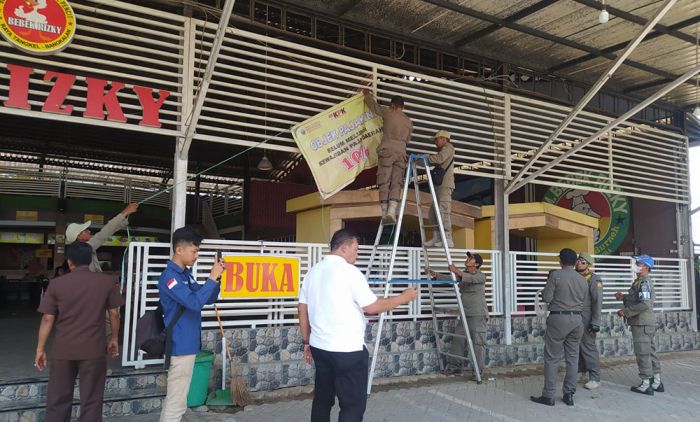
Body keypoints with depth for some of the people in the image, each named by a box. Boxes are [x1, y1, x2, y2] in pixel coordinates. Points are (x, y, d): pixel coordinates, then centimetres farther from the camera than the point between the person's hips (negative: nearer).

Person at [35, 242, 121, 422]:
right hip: (94, 349, -1)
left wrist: (40, 349, 6)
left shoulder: (56, 283, -3)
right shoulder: (107, 281, -4)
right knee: (91, 400, 8)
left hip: (63, 350, 1)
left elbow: (47, 318, -3)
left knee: (58, 399, 14)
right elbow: (114, 314, 0)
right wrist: (114, 338, 14)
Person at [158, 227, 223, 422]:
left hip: (186, 345, 10)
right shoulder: (170, 276, -18)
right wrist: (212, 277, -23)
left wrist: (216, 278, -1)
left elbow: (208, 299, 14)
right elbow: (194, 302, -29)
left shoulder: (186, 274, 11)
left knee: (173, 398, 18)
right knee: (177, 402, -3)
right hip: (181, 346, -10)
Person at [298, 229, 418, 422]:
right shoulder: (350, 271, -13)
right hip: (347, 350, -7)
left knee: (322, 400, 15)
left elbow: (303, 310, 12)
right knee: (353, 404, 1)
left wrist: (306, 342, 19)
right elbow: (372, 307, -14)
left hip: (319, 347, 8)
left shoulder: (313, 271, 8)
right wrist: (403, 298, -2)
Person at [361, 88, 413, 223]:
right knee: (396, 183, -2)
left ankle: (384, 211, -9)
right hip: (401, 152, 3)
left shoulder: (388, 112, 10)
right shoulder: (409, 122, 20)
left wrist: (367, 94, 39)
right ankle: (392, 211, -18)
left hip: (387, 150, -3)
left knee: (384, 182, -3)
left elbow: (373, 106, 21)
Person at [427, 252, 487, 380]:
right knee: (458, 339, 6)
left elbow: (471, 278, -28)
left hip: (478, 315, -7)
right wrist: (436, 275, 0)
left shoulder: (481, 276, -7)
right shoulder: (462, 275, 15)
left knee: (478, 342, -5)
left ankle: (479, 371, 2)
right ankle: (454, 366, 16)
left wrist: (457, 271, -43)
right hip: (465, 314, 7)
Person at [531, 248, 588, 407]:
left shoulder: (555, 275, -10)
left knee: (552, 358, 0)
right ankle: (569, 395, 15)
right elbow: (584, 301, 10)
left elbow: (547, 298, -11)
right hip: (577, 319, 5)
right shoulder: (583, 280, 7)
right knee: (572, 357, 11)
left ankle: (548, 396, 3)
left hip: (558, 318, -5)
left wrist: (545, 291, 8)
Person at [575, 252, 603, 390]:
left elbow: (597, 302, -13)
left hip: (586, 319, -6)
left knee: (588, 347, -3)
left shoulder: (594, 279, -9)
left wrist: (595, 322, -17)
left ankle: (595, 378, 5)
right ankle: (580, 371, 27)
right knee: (576, 346, 13)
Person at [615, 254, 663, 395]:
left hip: (642, 323, -10)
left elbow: (645, 304, -25)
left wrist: (626, 311, -19)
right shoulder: (639, 282, 15)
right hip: (645, 322, 10)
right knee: (650, 352, 14)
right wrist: (623, 297, 8)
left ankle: (646, 384, 2)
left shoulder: (644, 282, -16)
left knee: (643, 353, -4)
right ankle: (657, 382, 21)